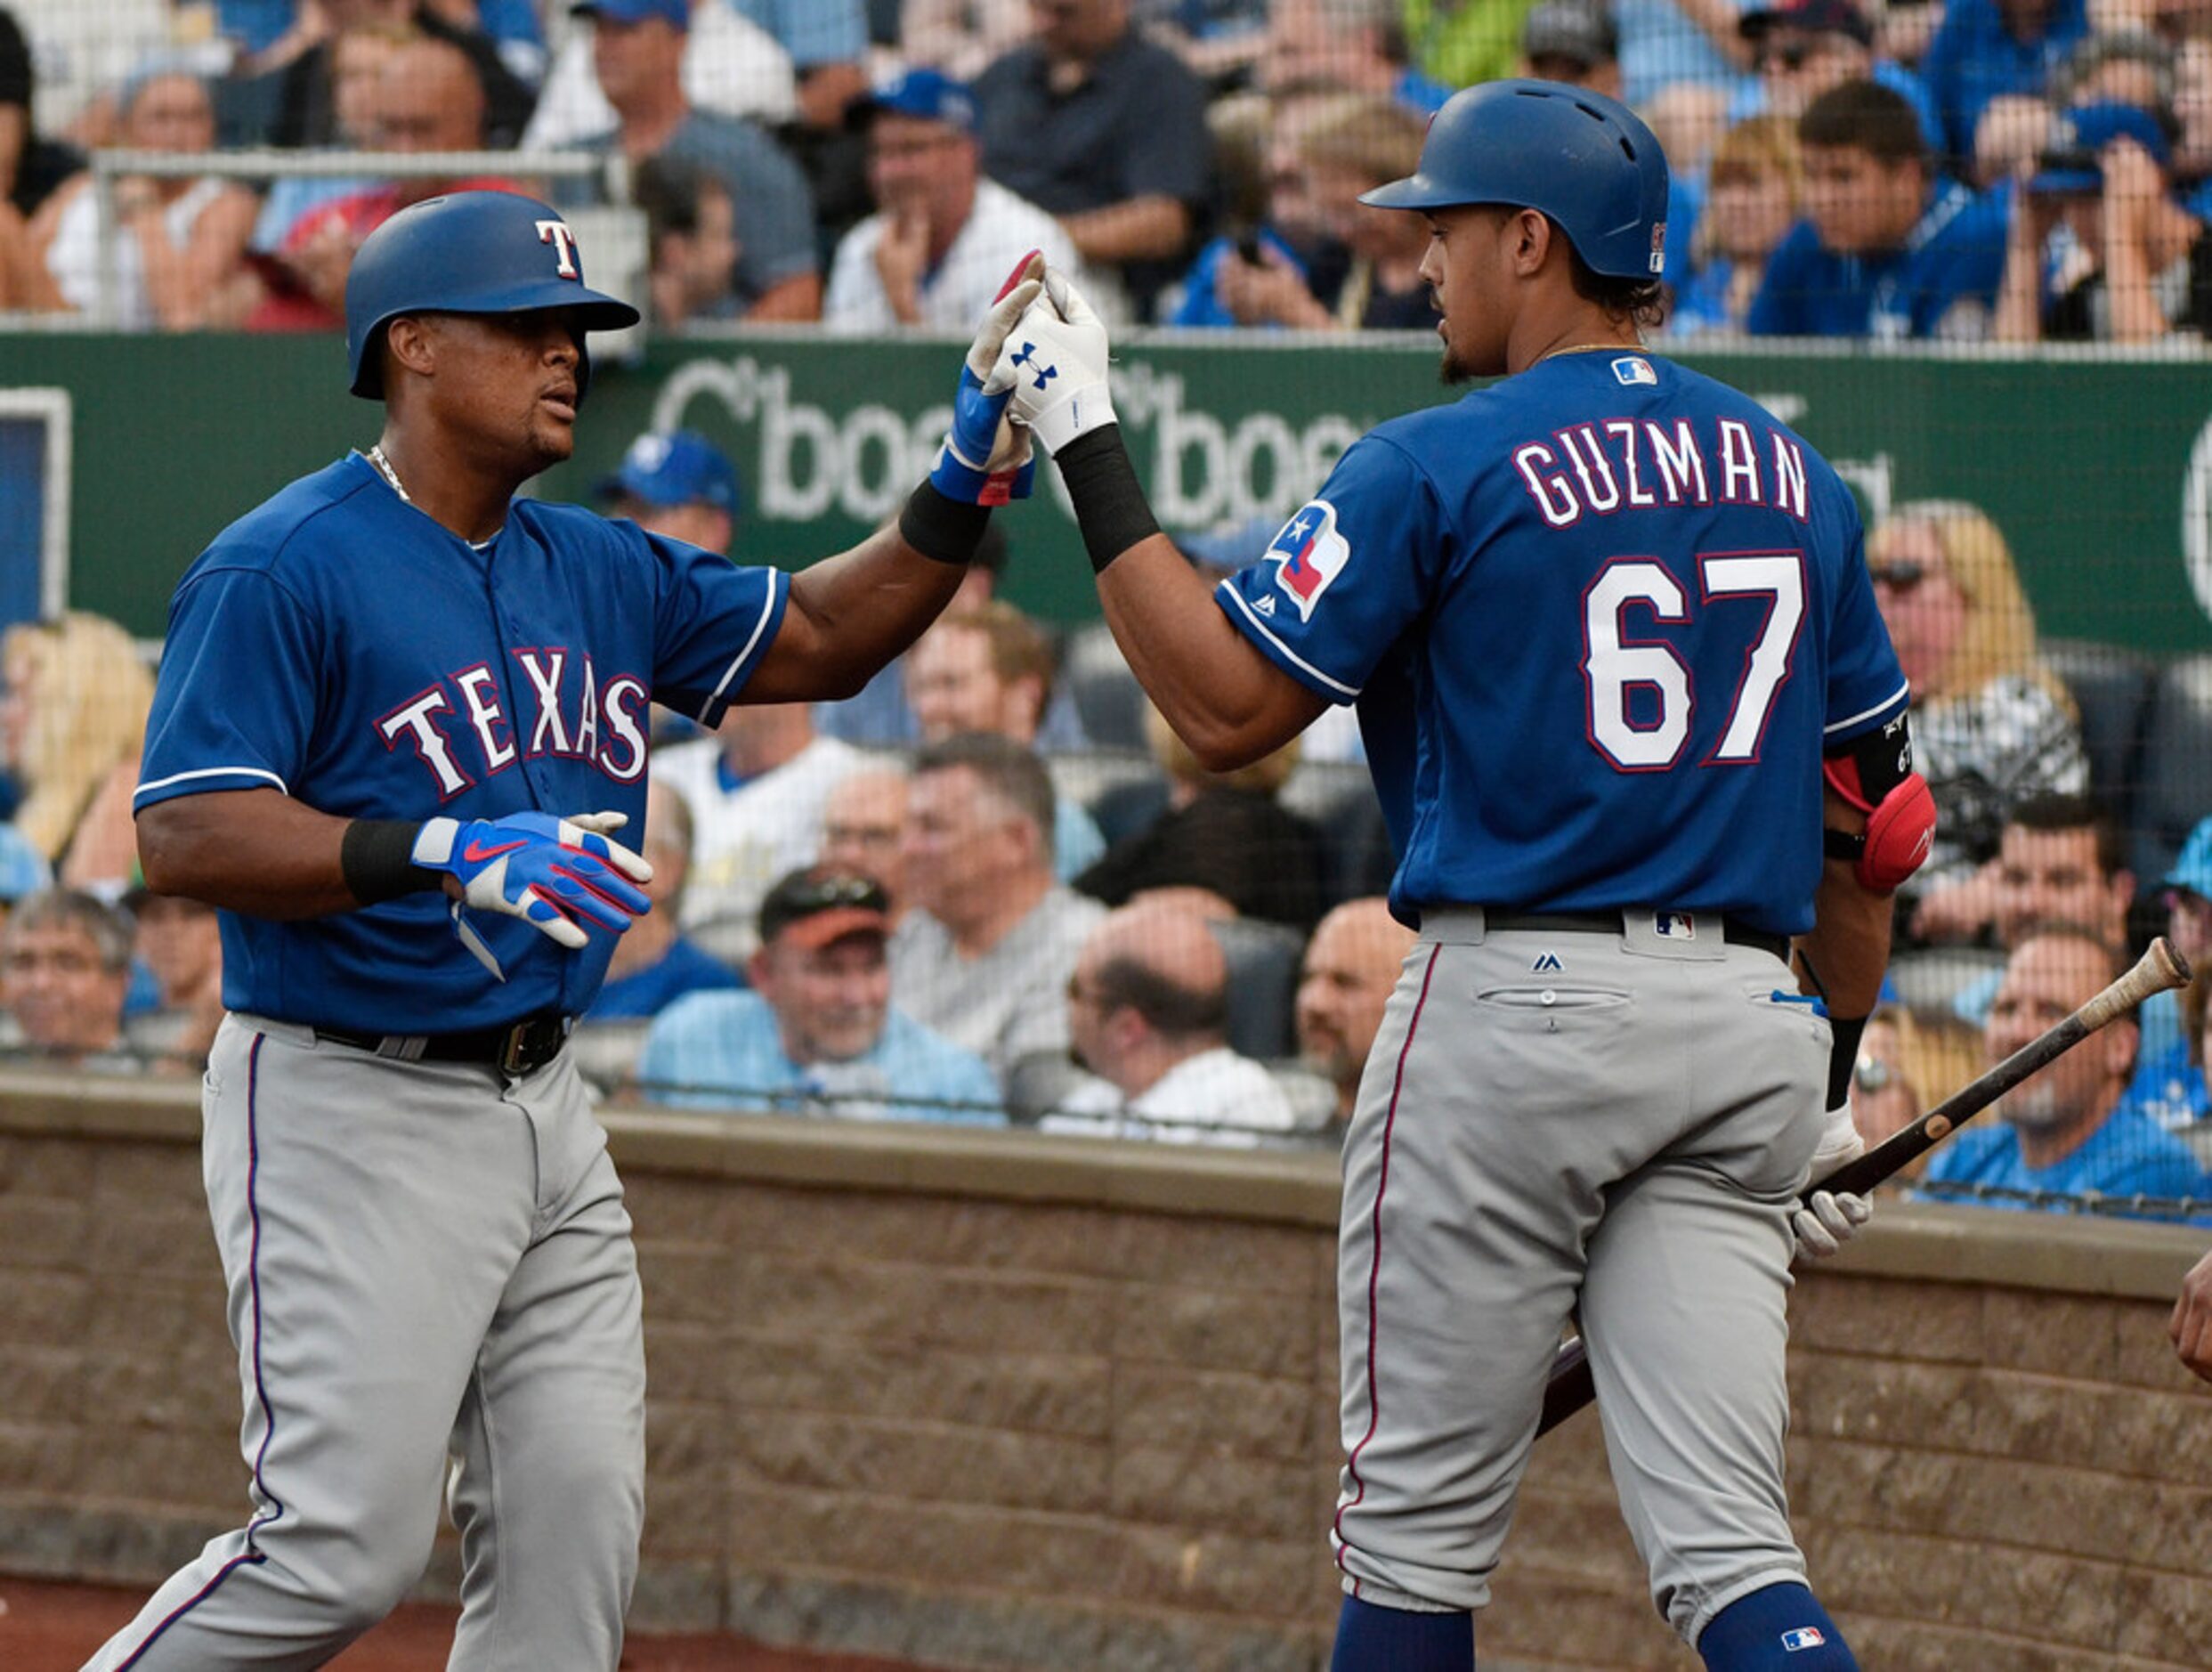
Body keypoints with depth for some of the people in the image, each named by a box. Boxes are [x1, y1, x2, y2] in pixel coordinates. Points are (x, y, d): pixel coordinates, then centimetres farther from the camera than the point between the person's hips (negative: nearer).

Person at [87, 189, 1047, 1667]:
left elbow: (816, 640, 19)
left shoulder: (598, 572, 13)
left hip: (544, 1106, 8)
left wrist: (968, 480, 4)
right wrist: (448, 855, -32)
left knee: (576, 1542, 3)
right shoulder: (284, 571, -12)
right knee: (345, 1549, -11)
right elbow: (186, 837, -19)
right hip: (351, 1110, -8)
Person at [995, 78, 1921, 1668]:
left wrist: (1087, 447, -2)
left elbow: (1223, 703, -8)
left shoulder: (1438, 467, -6)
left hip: (1514, 992, -5)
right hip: (1746, 1024, 5)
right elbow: (1874, 816, 16)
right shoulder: (1795, 477, 13)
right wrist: (1832, 1079, 23)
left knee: (1422, 1516, 6)